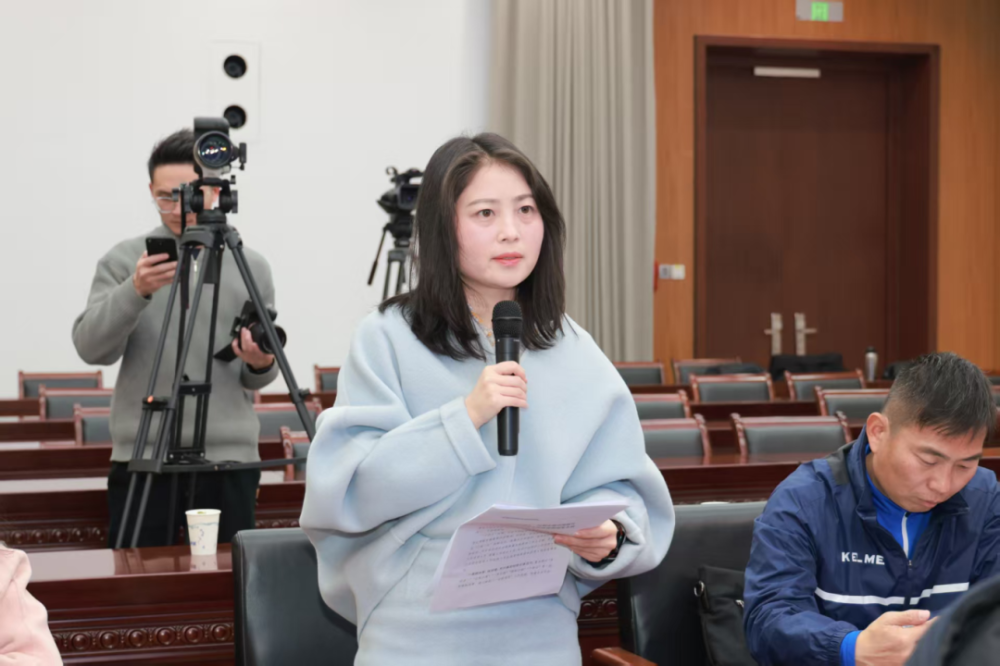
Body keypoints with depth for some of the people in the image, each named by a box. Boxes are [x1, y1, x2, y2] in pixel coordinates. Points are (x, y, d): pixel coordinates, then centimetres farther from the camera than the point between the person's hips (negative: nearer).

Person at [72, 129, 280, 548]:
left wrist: (262, 364, -11)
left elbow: (257, 378, 12)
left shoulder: (250, 266, 8)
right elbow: (91, 348, -7)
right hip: (142, 459, -1)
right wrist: (135, 292, -22)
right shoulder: (124, 260, 4)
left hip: (229, 460, 1)